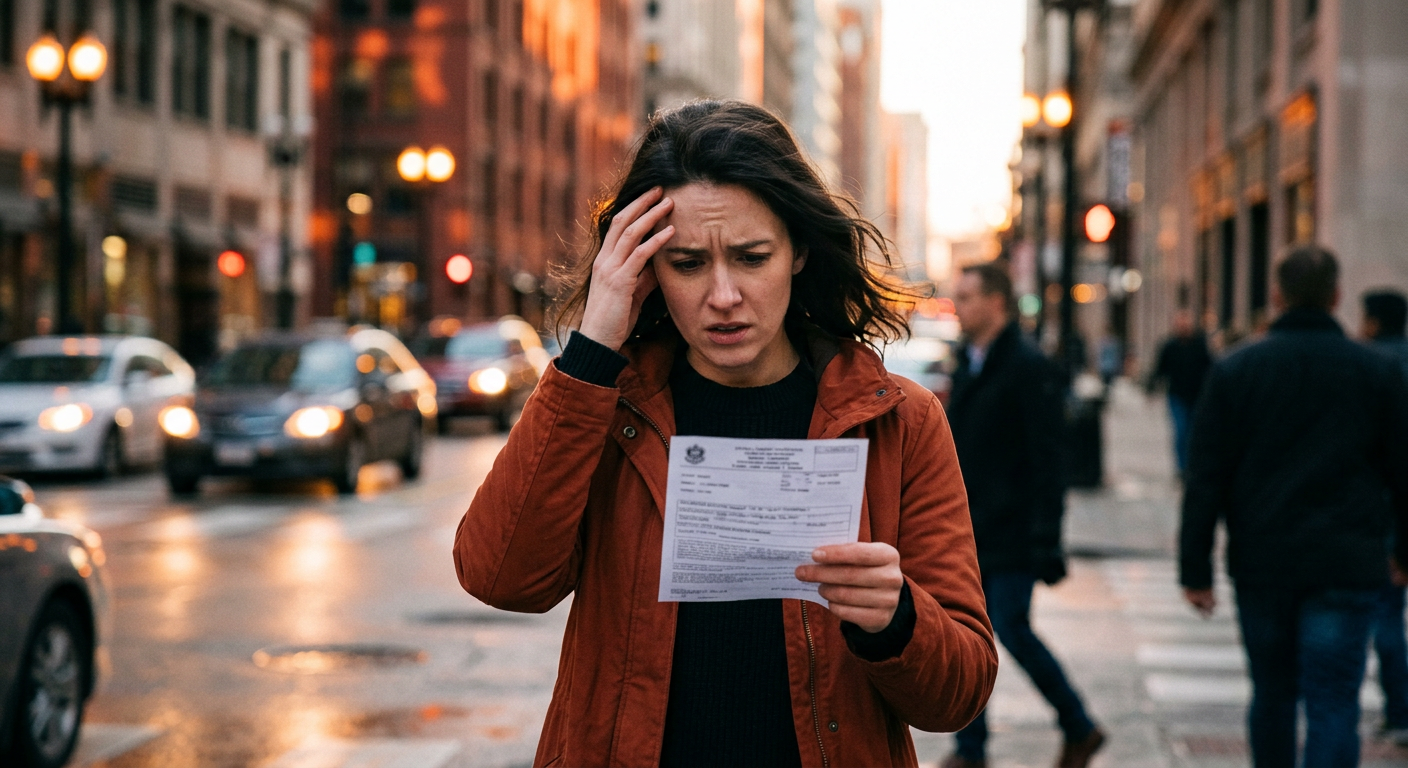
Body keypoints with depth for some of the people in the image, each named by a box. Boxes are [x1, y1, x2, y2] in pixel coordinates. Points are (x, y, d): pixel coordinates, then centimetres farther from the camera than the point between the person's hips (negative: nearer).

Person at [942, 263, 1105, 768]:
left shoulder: (1029, 368, -13)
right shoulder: (968, 364, 13)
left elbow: (1046, 461, -17)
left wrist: (1046, 541, -20)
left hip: (1011, 533, -8)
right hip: (969, 530, 8)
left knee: (1012, 631, -6)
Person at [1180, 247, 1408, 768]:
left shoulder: (1234, 371, 0)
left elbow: (1206, 480, -3)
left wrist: (1195, 570, 0)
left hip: (1261, 567, 1)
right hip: (1345, 567, -1)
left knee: (1272, 696, 17)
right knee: (1333, 705, -4)